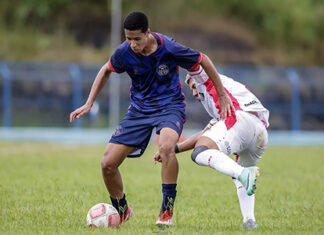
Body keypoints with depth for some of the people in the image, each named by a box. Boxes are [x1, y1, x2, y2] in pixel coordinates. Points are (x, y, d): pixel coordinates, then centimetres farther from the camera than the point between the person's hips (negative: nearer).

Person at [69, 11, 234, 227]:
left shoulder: (169, 49, -23)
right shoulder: (124, 52, -13)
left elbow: (204, 60, -6)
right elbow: (106, 71, 10)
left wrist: (223, 96, 0)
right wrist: (89, 104, 6)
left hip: (170, 106, -4)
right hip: (139, 110, 4)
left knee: (166, 147, -38)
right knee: (108, 163, -7)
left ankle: (167, 210, -24)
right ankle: (121, 211, 21)